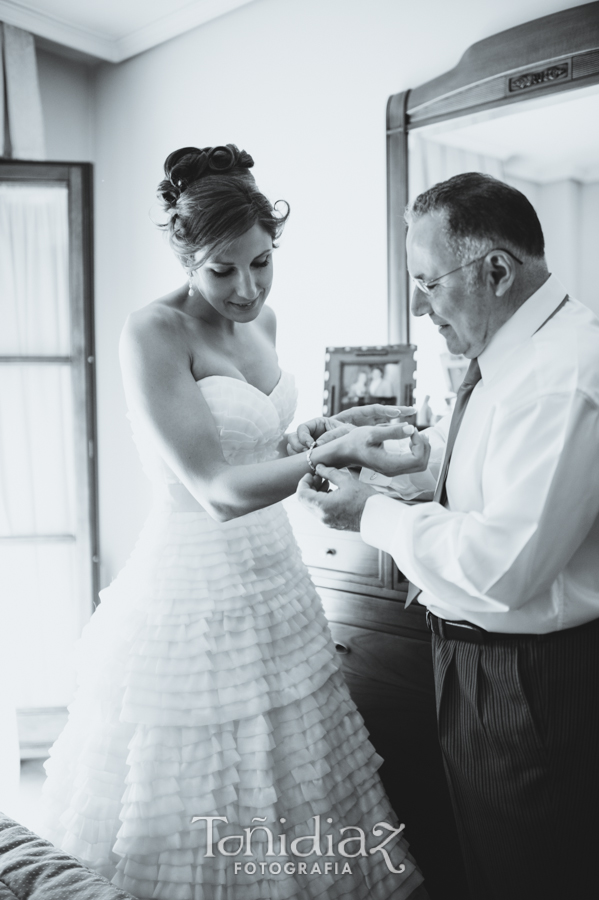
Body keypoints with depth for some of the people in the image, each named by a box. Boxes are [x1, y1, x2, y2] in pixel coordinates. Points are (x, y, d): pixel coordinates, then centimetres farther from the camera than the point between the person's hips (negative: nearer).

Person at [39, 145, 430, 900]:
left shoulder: (263, 320, 6)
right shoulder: (153, 334, -17)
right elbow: (218, 490, -23)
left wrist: (342, 419, 7)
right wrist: (340, 450, -25)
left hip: (273, 576, 8)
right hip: (194, 591, -7)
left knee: (291, 791, 19)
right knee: (195, 818, 8)